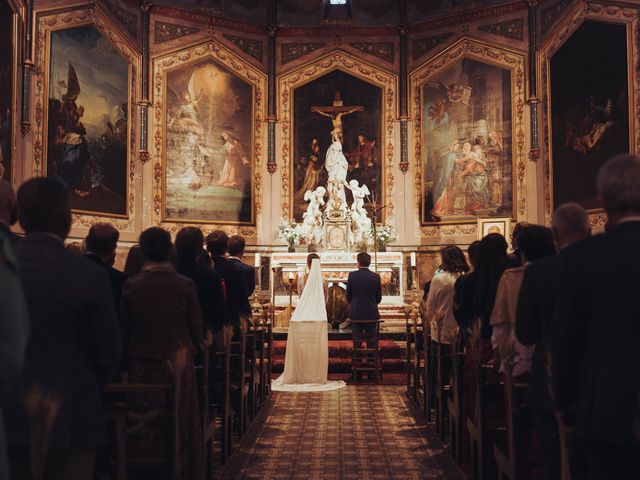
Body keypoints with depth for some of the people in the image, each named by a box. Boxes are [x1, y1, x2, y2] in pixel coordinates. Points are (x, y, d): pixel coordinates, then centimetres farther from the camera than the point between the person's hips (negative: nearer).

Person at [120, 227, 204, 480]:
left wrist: (128, 358, 15)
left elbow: (123, 331, -1)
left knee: (144, 428, 10)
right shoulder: (185, 285, -9)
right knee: (181, 426, 11)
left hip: (142, 366, 0)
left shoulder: (131, 286, -7)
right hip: (178, 364, 0)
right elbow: (196, 328, -3)